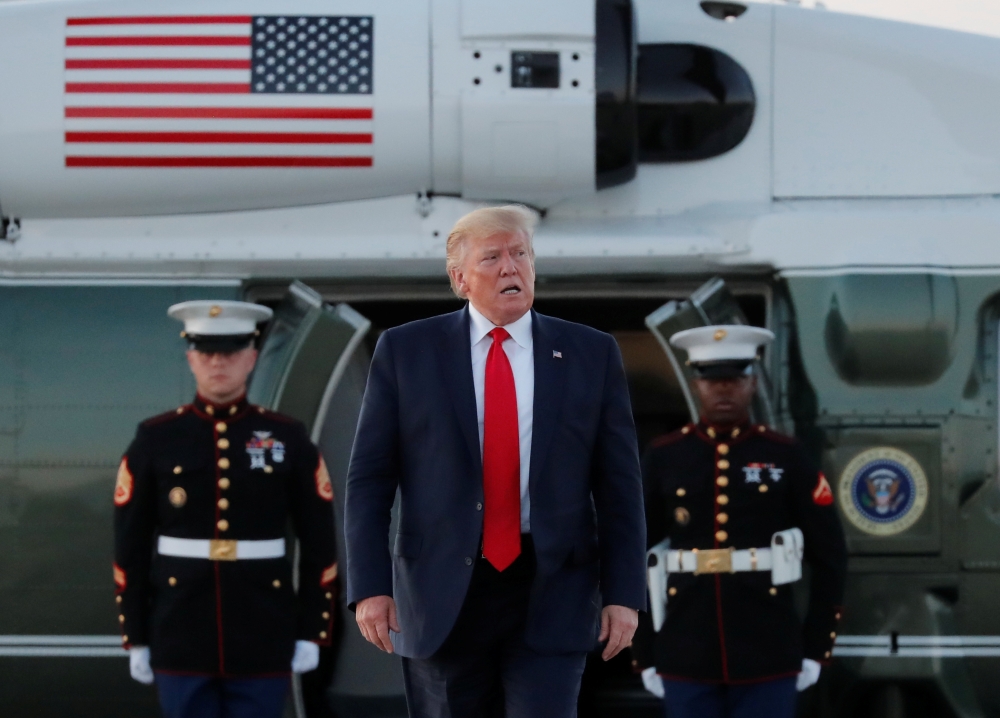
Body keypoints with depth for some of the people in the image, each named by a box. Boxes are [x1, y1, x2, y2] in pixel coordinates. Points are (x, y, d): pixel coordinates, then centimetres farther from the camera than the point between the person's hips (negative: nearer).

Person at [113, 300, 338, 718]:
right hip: (181, 642, 0)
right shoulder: (155, 441, 2)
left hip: (263, 646, 0)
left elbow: (320, 546, 5)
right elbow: (130, 548, 4)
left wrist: (312, 633, 1)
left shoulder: (288, 440, 3)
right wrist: (135, 638, 1)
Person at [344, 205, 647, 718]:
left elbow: (619, 485, 5)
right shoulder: (405, 350, 3)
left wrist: (623, 594, -1)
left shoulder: (591, 354, 5)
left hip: (551, 595, 0)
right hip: (441, 594, 0)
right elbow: (368, 479, 2)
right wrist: (369, 585, -7)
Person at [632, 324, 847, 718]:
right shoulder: (663, 459, 5)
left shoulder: (787, 457, 2)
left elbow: (830, 559, 5)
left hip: (768, 658, -1)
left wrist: (815, 650, 2)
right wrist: (645, 656, 4)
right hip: (686, 658, 1)